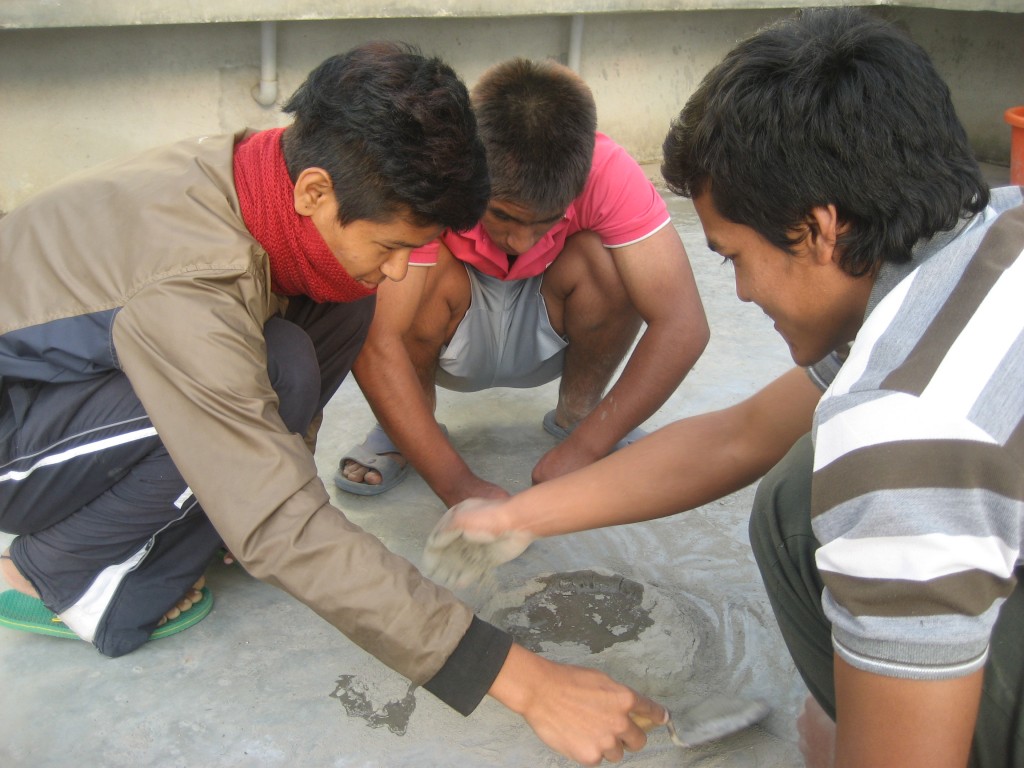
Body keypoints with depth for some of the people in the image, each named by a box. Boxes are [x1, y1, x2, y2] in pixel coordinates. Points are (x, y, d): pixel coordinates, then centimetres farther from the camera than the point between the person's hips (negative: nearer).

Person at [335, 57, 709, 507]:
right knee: (431, 273, -34)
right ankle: (402, 432, -7)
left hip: (546, 334, 2)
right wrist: (456, 486, -44)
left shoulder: (608, 174, -29)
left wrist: (584, 449, -39)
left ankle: (577, 413, -2)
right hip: (451, 337, -1)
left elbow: (683, 326, -32)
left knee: (607, 260, -28)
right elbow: (375, 341, -39)